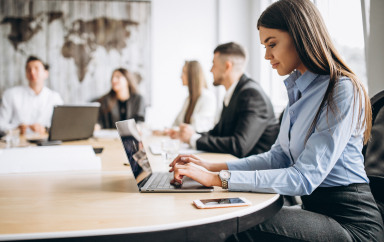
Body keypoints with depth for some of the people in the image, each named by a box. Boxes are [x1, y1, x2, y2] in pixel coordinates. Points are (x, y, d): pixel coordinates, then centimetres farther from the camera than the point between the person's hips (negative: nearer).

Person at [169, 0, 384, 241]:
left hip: (350, 221, -7)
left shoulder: (343, 91, -16)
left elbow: (305, 178, -23)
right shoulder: (299, 90, 12)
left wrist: (218, 179, -24)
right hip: (316, 208, 7)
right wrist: (213, 167, 1)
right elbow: (279, 157, 13)